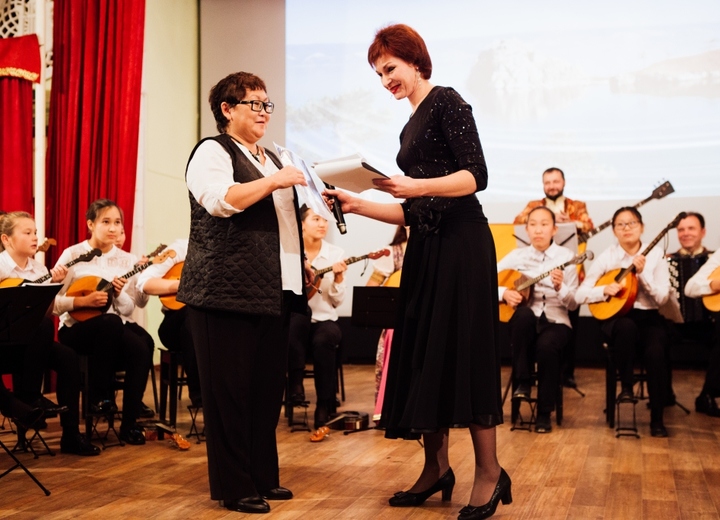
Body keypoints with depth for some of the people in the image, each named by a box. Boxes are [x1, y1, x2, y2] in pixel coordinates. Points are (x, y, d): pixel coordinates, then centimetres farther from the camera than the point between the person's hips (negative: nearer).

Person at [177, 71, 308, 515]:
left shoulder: (271, 158, 21)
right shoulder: (212, 152, -4)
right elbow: (220, 201, -23)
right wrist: (274, 181, -21)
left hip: (274, 292, 8)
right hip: (228, 292, -8)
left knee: (268, 389, 10)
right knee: (230, 391, -2)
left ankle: (263, 476, 21)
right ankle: (234, 487, 7)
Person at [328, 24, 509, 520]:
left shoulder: (446, 101, -3)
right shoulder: (411, 127, 20)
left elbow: (476, 175, -14)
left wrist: (418, 186, -26)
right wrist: (357, 205, 10)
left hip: (461, 243, -9)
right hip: (427, 248, 9)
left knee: (462, 351, -6)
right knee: (423, 354, 7)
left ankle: (490, 472, 4)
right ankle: (436, 467, 17)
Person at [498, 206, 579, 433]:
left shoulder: (565, 257, 1)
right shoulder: (517, 255, 6)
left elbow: (573, 304, -2)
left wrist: (559, 287, -21)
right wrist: (504, 292, -12)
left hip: (556, 320, -1)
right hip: (525, 321, 2)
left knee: (547, 346, -35)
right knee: (524, 313, -35)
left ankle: (544, 412, -15)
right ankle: (522, 382, -19)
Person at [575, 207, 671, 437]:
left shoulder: (655, 255, 2)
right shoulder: (607, 257, 0)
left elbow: (662, 298, -6)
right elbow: (580, 295, -2)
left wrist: (642, 272, -17)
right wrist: (605, 290, -19)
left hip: (648, 318, 1)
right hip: (617, 317, 0)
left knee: (656, 352, -32)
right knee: (626, 326, -38)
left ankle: (657, 417, -13)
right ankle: (625, 385, -16)